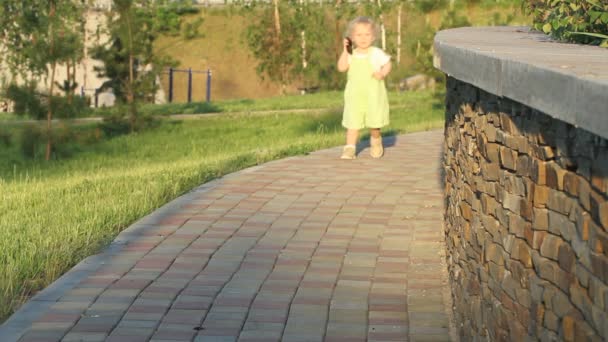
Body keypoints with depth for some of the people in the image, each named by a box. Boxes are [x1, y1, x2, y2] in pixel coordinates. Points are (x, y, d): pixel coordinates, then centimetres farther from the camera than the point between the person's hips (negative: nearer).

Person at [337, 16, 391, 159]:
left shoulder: (376, 53, -2)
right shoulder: (351, 55, 4)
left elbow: (387, 64, 3)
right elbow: (341, 68, -7)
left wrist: (383, 73, -17)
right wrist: (345, 51, -11)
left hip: (373, 95, -2)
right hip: (355, 95, 2)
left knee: (374, 122, 4)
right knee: (353, 122, -3)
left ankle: (376, 141, 32)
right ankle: (350, 148, -1)